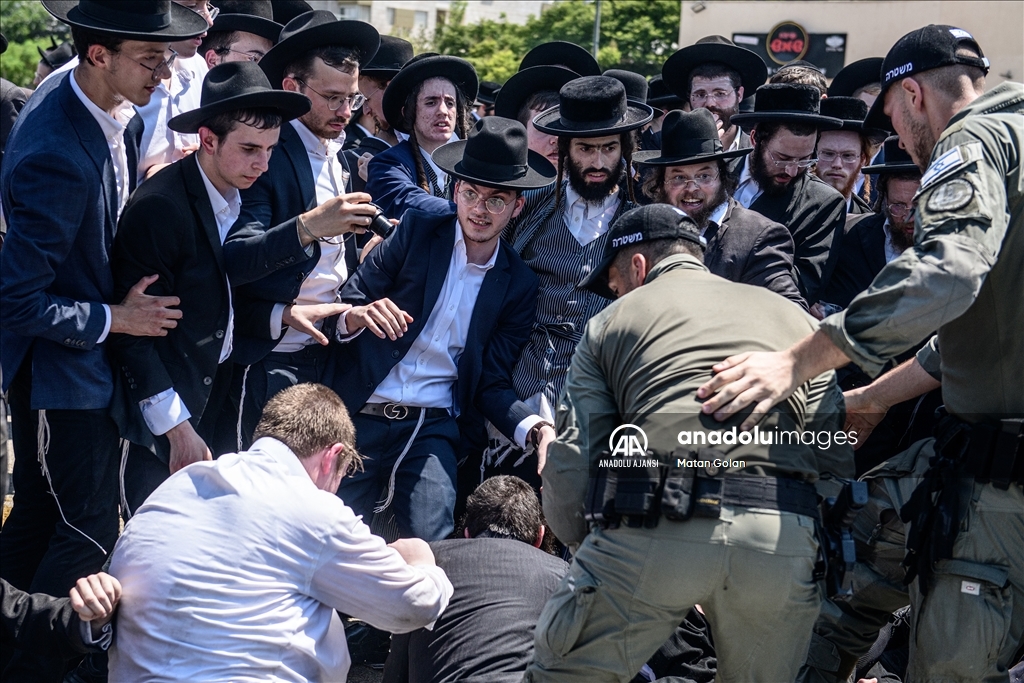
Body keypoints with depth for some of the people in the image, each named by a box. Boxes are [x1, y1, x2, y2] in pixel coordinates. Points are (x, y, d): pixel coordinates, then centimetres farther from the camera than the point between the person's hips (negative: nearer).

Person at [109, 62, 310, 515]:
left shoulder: (245, 196, 1)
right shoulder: (159, 206, -20)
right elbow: (133, 329, -18)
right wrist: (177, 428, -17)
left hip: (220, 395, 6)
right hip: (162, 414, -6)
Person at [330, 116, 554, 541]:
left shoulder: (519, 285, 6)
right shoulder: (417, 232, 3)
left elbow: (493, 386, 5)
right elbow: (344, 306, 1)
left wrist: (536, 428, -15)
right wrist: (360, 314, -23)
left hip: (432, 430, 0)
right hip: (360, 416, 0)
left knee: (428, 546, -18)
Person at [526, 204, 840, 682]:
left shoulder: (611, 322, 19)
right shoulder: (793, 316, 26)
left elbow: (570, 467, 9)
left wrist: (585, 543, 25)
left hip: (654, 527, -3)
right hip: (783, 534, 3)